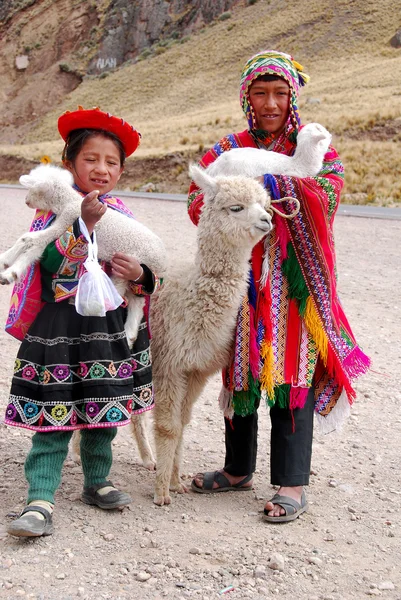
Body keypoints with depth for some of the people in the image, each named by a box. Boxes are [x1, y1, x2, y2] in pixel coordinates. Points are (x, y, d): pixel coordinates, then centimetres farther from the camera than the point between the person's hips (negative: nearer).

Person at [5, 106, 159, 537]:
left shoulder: (122, 214, 8)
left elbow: (147, 279, 11)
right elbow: (51, 263, -20)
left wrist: (138, 274, -12)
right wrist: (84, 224, -27)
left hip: (111, 324, 5)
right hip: (61, 324, -5)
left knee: (103, 414, 15)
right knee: (53, 418, -5)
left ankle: (96, 482, 33)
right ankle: (40, 500, 2)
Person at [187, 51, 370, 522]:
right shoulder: (229, 149, 11)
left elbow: (329, 191, -15)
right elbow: (197, 201, 3)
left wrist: (270, 181, -20)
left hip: (293, 278, -3)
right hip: (241, 275, 3)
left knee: (290, 372, -3)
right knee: (240, 370, 11)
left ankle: (292, 483, 7)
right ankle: (238, 469, 27)